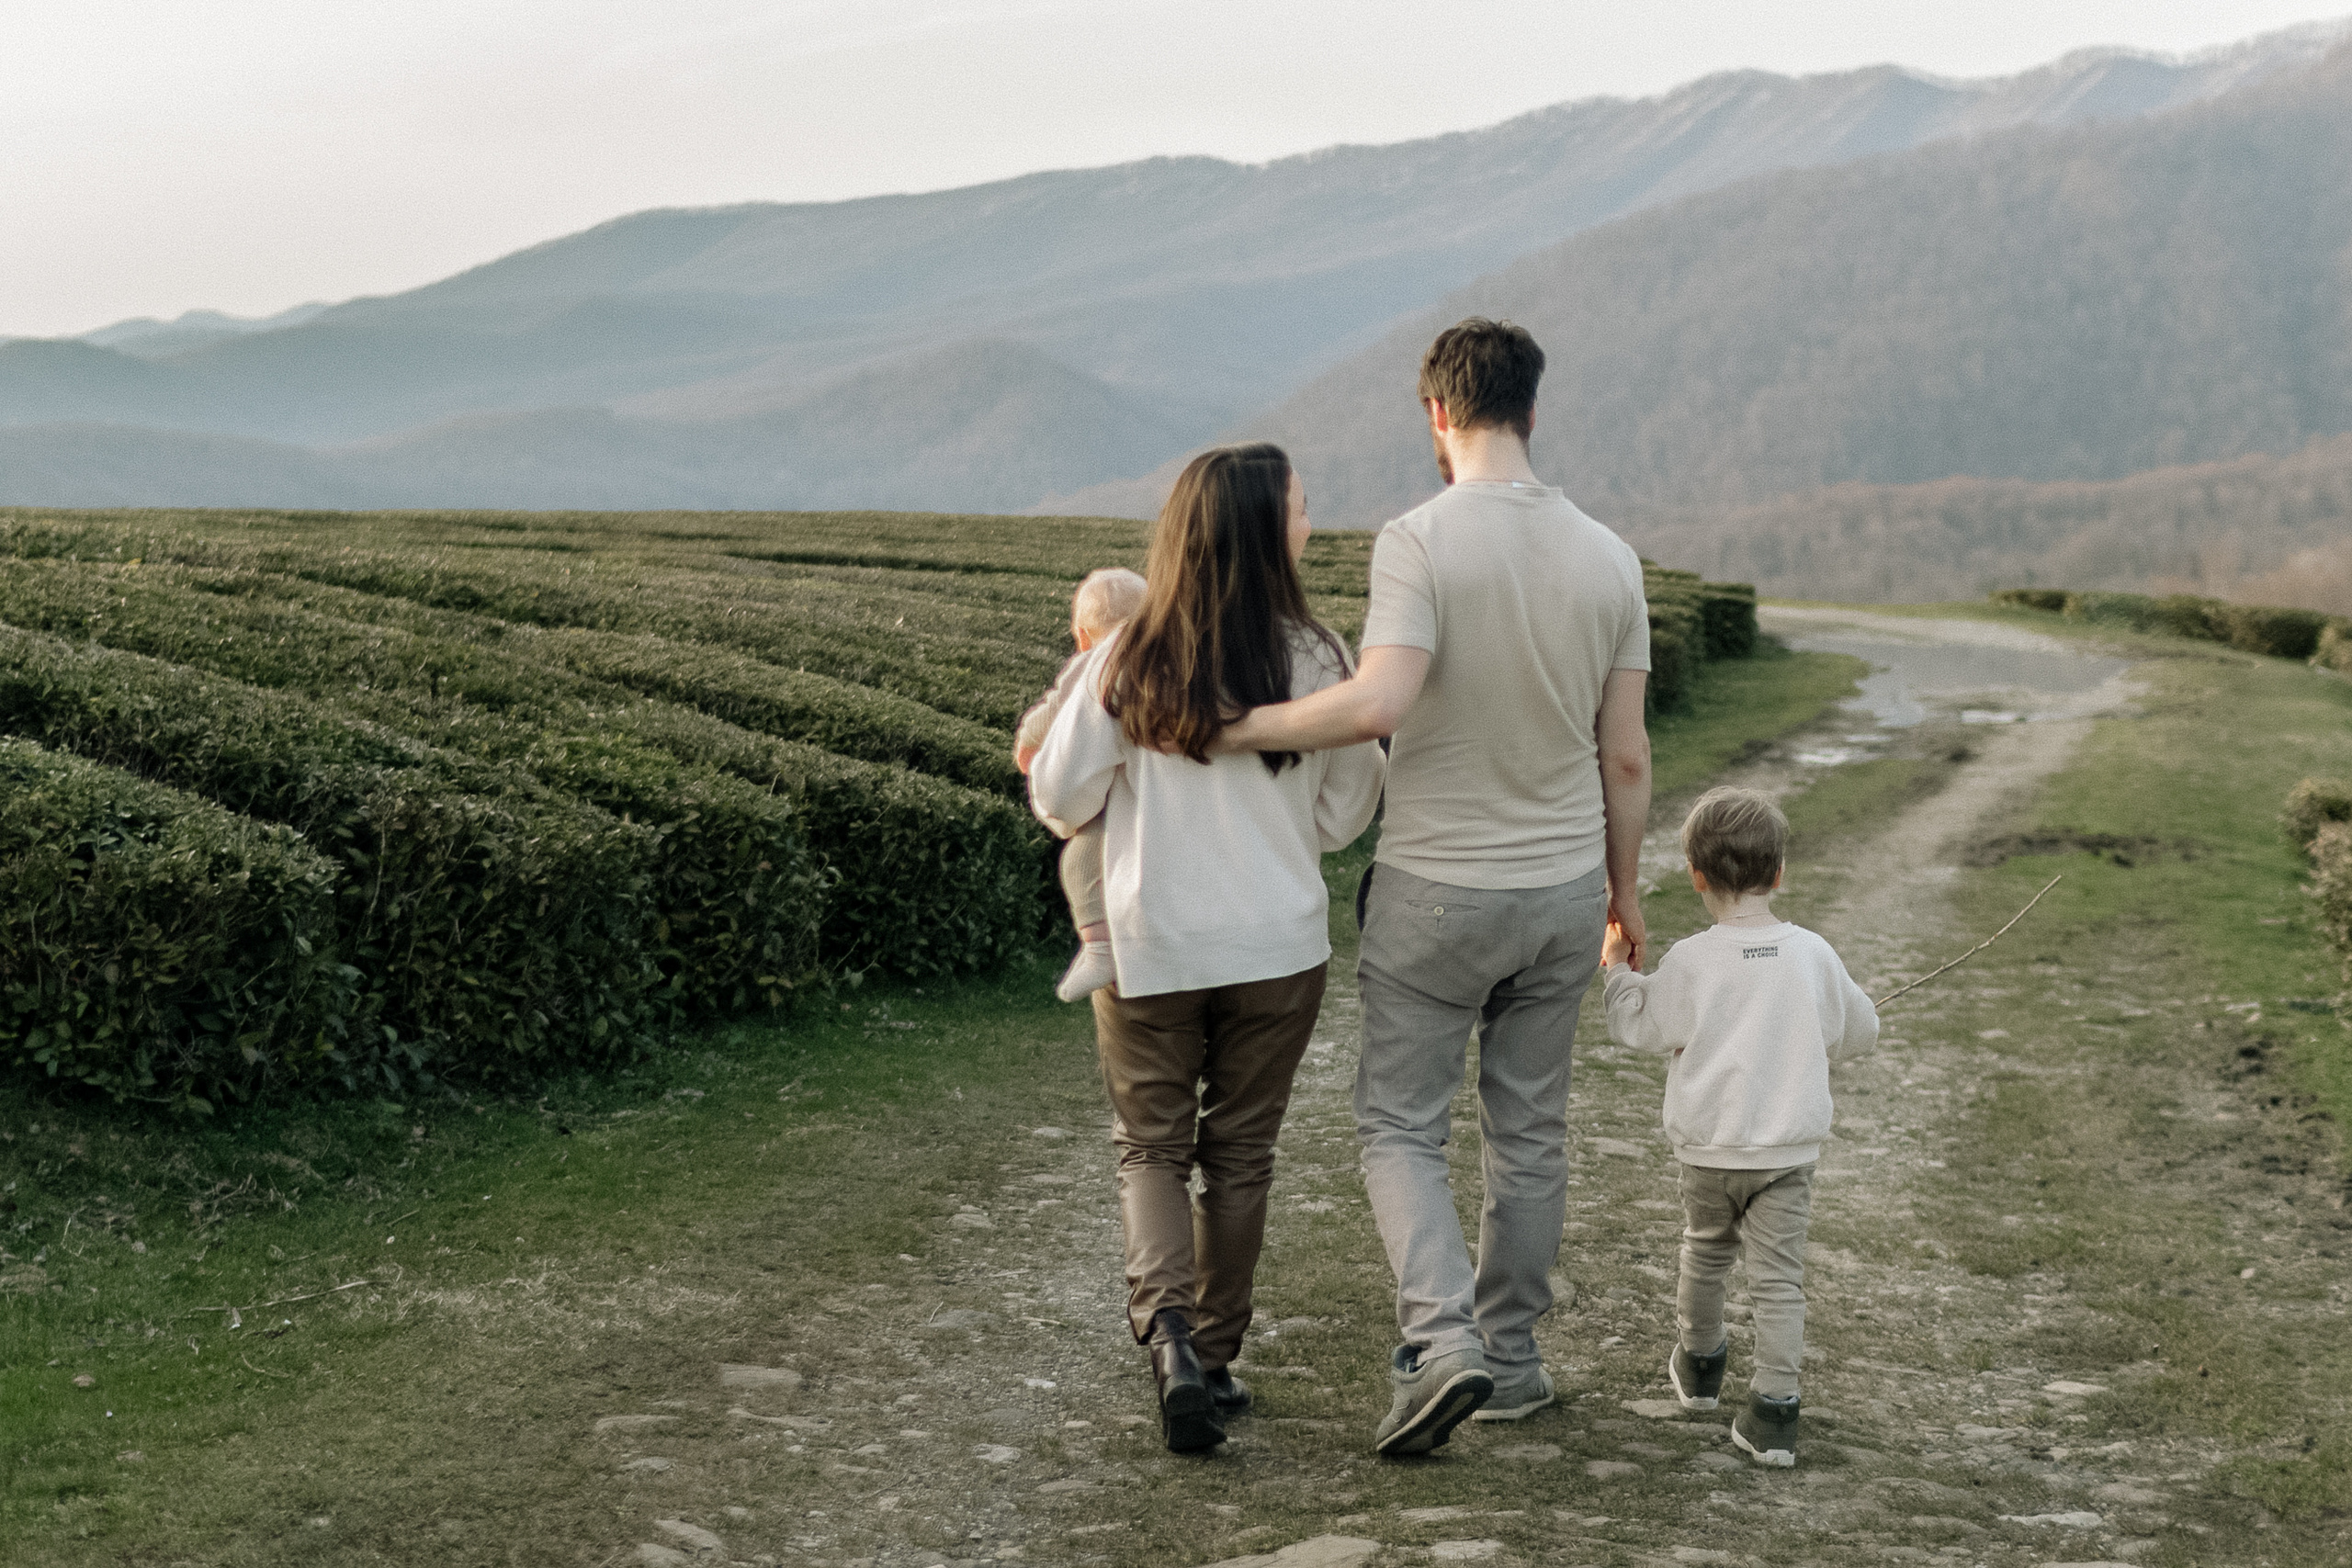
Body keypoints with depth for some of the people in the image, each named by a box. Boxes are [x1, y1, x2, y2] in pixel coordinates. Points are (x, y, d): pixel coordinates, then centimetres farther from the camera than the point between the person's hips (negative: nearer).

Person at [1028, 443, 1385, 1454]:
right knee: (1239, 1153, 14)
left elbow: (1060, 801, -4)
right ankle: (1215, 1360, 22)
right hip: (1278, 948, 0)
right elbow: (1339, 822, -1)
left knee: (1152, 1150, 12)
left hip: (1150, 948, 0)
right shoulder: (1315, 662, -9)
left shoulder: (1127, 661, -9)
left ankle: (1167, 1330, -11)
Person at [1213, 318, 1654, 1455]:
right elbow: (1625, 758, 3)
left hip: (1436, 891, -4)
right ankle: (1510, 1359, 26)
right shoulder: (1608, 558, -1)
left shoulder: (1420, 542, -17)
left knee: (1400, 1125, 7)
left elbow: (1378, 703, -30)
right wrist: (1624, 889, 16)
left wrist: (1228, 726, -21)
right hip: (1565, 888, 5)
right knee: (1528, 1129, 16)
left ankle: (1444, 1338, -10)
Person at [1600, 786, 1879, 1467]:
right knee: (1780, 1275, 2)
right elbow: (1858, 1031, 8)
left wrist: (1618, 969, 14)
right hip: (1790, 1149, 0)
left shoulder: (1690, 960, -13)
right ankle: (1773, 1408, -4)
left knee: (1706, 1251, 22)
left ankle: (1699, 1362, 42)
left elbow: (1640, 1025, -2)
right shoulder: (1812, 955, -4)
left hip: (1710, 1148, 0)